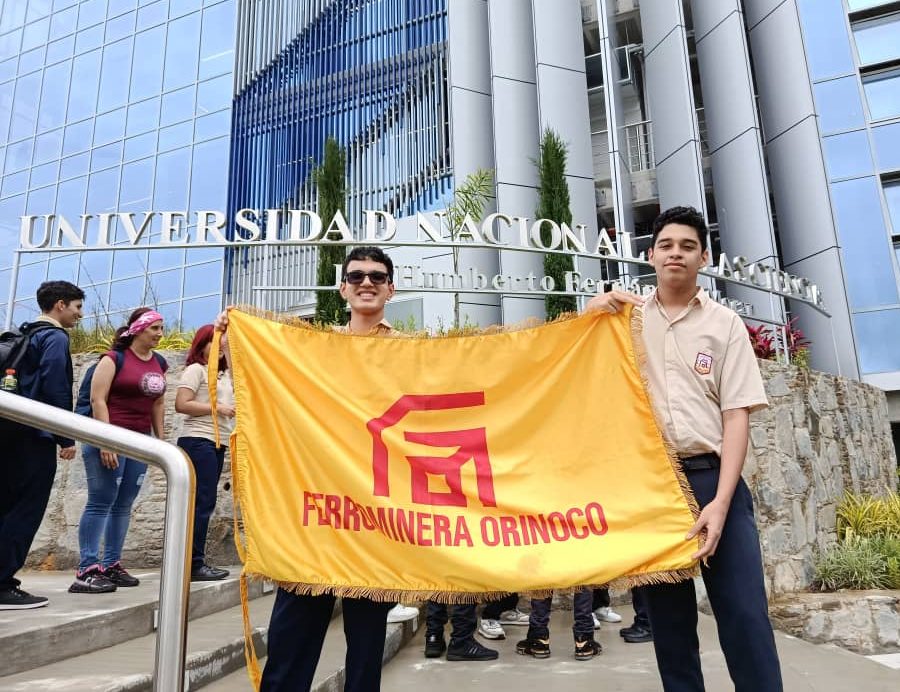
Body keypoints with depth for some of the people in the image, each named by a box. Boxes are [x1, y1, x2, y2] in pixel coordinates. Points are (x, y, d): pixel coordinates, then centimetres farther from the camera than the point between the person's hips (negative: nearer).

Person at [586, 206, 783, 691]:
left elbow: (736, 415, -1)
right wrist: (591, 316, -6)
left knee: (745, 614, -4)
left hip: (711, 476, -1)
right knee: (668, 614, 10)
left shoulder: (725, 324, 4)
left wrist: (720, 501, -12)